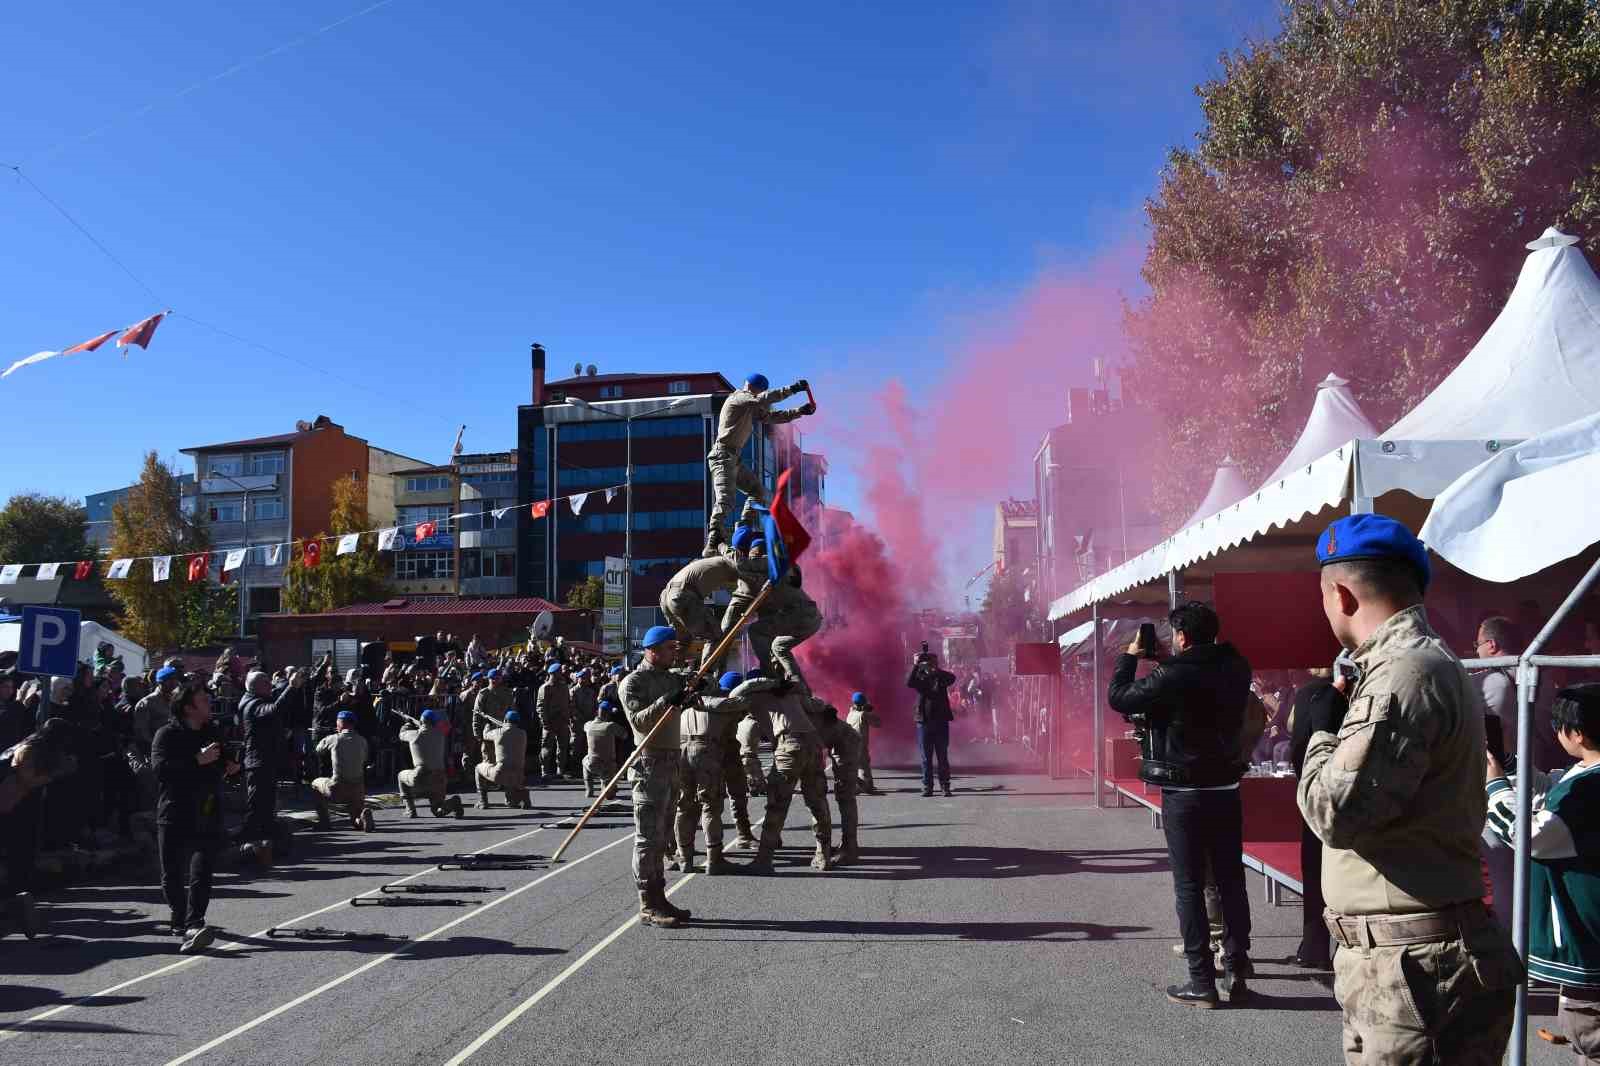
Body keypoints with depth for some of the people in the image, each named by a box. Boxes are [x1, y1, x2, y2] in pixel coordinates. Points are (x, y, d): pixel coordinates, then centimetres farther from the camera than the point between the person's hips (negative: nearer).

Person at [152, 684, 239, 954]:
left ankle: (193, 924, -20)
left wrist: (229, 767, 11)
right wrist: (199, 760, -21)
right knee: (173, 876, 6)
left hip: (207, 817, 3)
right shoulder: (167, 734, -1)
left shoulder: (213, 734, 17)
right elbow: (162, 767, -18)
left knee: (201, 874, -13)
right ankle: (181, 918, 27)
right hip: (174, 816, -3)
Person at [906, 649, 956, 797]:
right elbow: (909, 683, -16)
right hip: (924, 722, 0)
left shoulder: (941, 677, 4)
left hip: (941, 722, 0)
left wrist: (935, 669, -28)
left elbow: (952, 678, -18)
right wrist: (915, 665, -27)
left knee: (943, 757, 3)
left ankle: (945, 786, 7)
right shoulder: (920, 678, 5)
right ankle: (927, 787, 9)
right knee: (926, 758, 4)